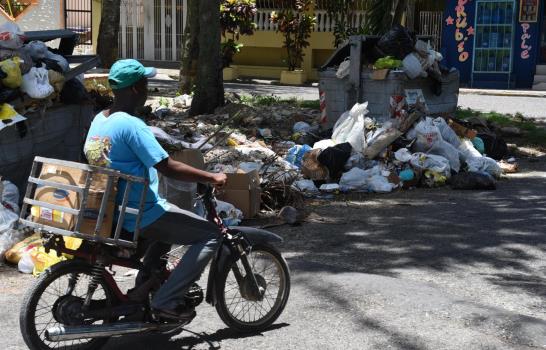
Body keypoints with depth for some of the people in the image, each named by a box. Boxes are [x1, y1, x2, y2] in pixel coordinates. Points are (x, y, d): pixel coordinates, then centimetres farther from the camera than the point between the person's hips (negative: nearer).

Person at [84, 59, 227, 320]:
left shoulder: (99, 120, 5)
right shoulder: (131, 125, -22)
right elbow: (169, 168, -25)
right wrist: (211, 178, -14)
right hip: (142, 216, -9)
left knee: (172, 221, 35)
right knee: (210, 235, -5)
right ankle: (166, 302, -7)